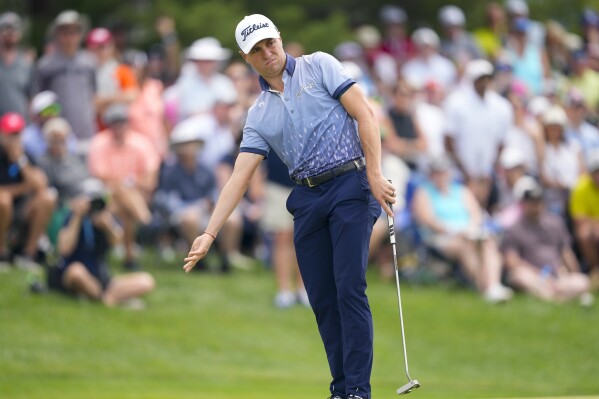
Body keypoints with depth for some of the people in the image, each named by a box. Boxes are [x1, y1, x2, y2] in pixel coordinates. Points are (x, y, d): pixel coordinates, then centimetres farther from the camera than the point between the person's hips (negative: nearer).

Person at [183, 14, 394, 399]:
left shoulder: (319, 66, 3)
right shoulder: (260, 115, 14)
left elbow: (364, 113, -3)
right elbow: (240, 178, 9)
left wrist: (375, 174, -12)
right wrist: (209, 233, -1)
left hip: (349, 184, -5)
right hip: (307, 200, 5)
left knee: (350, 288, -13)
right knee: (322, 299, 1)